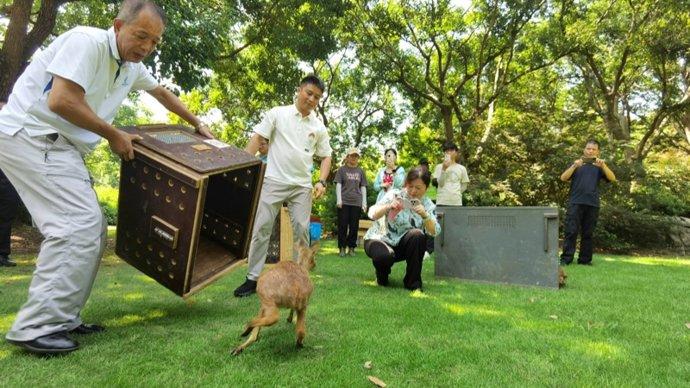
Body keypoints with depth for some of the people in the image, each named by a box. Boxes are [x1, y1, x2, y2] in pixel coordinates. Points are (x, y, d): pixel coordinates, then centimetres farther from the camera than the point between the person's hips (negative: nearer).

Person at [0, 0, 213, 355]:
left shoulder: (133, 66, 12)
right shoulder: (87, 42, -15)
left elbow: (161, 93, 30)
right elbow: (61, 101, -24)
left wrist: (198, 125, 32)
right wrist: (114, 135, -13)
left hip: (59, 145, 9)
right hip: (29, 135, -9)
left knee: (92, 227, 5)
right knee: (80, 224, -19)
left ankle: (62, 318, 11)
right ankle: (37, 326, -13)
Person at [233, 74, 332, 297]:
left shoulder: (319, 127, 9)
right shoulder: (278, 114, 2)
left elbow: (326, 156, 14)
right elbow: (257, 138, 0)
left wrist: (321, 182, -1)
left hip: (302, 186, 3)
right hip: (274, 181, -2)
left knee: (301, 231, 3)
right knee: (261, 228, -1)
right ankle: (252, 278, 7)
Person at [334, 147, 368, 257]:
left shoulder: (360, 171, 12)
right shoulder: (342, 169, 6)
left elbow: (363, 187, 11)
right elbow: (338, 185, 1)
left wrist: (364, 203, 5)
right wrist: (339, 200, -9)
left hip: (356, 202, 2)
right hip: (344, 202, -2)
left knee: (354, 226, 4)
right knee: (343, 225, 0)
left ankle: (351, 247, 14)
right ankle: (342, 248, 7)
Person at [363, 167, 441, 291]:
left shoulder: (428, 205, -4)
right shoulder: (394, 195, -12)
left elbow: (434, 232, -16)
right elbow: (372, 214, -22)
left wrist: (425, 215, -34)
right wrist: (388, 207, -40)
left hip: (402, 245, 3)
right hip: (379, 239, -2)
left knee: (417, 235, -29)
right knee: (385, 256, -36)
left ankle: (413, 283, -13)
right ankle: (382, 275, 4)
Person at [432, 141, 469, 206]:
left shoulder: (462, 168, 8)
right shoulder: (439, 167, 5)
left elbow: (464, 186, 14)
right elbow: (440, 183, -4)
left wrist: (456, 193, 2)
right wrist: (444, 169, -12)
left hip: (457, 202, 1)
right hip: (442, 201, -1)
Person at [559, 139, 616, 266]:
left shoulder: (599, 166, 16)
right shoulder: (577, 164, 13)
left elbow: (612, 178, 0)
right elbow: (563, 178, 0)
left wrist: (603, 165, -14)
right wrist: (574, 166, -15)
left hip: (592, 204, 2)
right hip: (575, 202, -2)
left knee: (588, 234, 6)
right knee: (571, 231, -6)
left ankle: (585, 259, 12)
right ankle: (566, 258, -6)